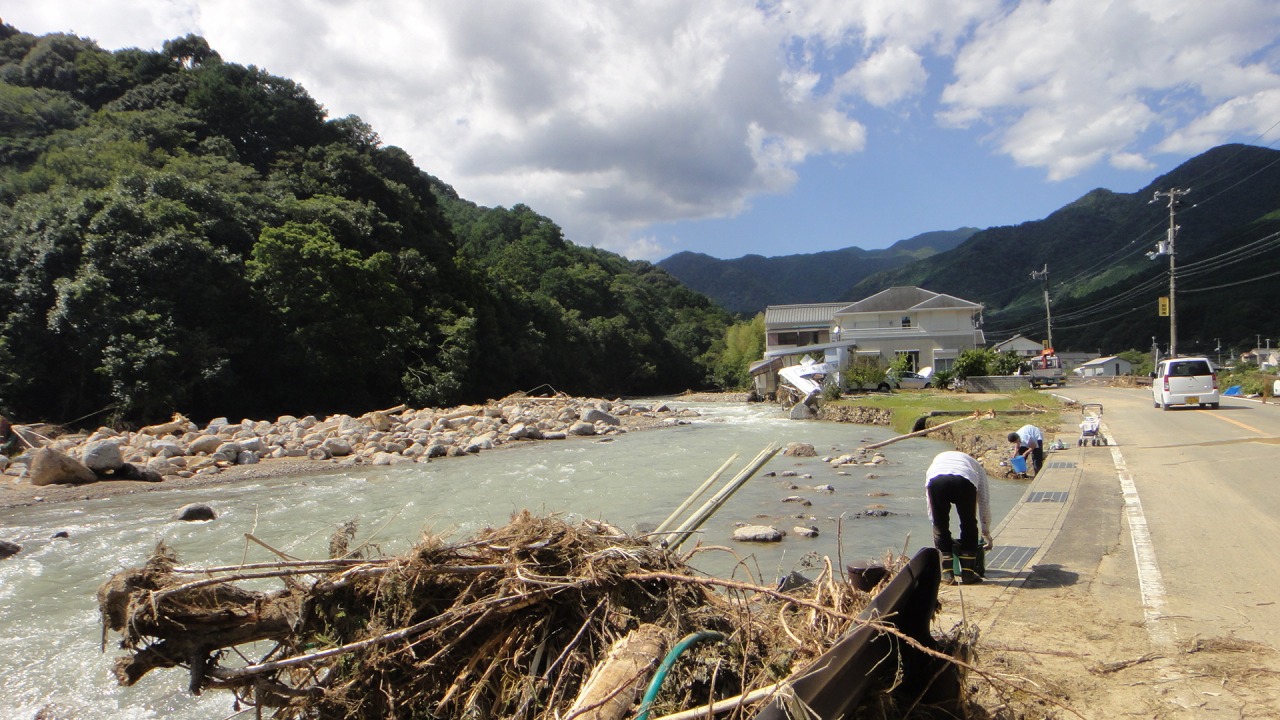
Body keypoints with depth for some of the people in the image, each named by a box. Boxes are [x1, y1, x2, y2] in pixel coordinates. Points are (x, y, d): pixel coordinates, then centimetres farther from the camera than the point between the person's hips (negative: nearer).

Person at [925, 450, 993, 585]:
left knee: (940, 527, 17)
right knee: (969, 525, 20)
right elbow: (984, 501, 44)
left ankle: (947, 574, 17)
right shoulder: (976, 466, 42)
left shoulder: (937, 459, 45)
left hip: (936, 480, 1)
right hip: (964, 480, 0)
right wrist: (986, 533, 53)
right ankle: (968, 573, 23)